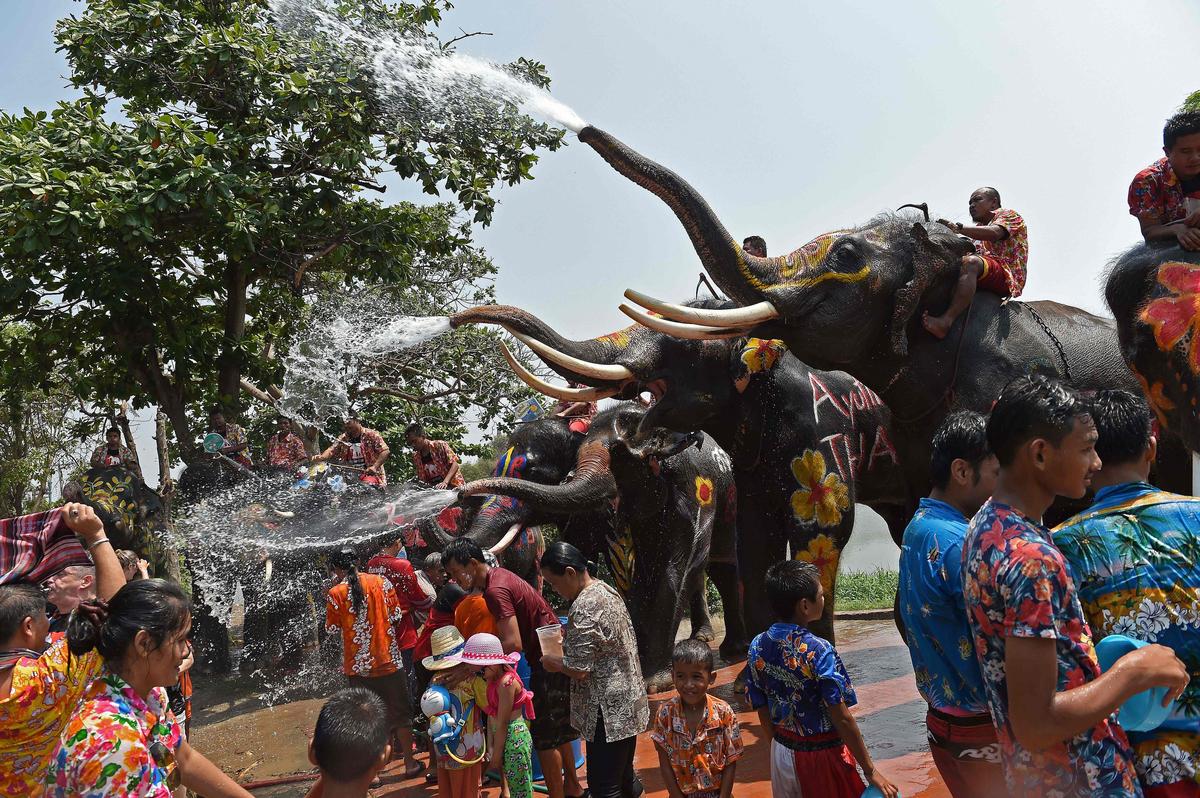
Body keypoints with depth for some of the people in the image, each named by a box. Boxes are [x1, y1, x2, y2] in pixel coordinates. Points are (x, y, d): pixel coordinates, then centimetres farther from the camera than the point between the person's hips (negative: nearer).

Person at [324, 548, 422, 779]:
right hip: (389, 659, 1)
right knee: (400, 713, 14)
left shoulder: (335, 593, -8)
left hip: (358, 665, 0)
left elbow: (332, 629, -1)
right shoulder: (381, 582, -5)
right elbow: (396, 615, -2)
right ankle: (410, 763, 20)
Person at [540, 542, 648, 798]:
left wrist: (552, 662, -4)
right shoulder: (606, 590, 7)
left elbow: (578, 670, -22)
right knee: (625, 777, 20)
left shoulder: (584, 609, -23)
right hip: (628, 704, 10)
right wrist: (569, 636, 12)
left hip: (609, 712, -10)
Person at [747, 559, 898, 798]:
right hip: (822, 755, -5)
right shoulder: (818, 651, -24)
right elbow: (842, 719, -21)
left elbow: (763, 713, 2)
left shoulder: (757, 647, -7)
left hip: (782, 753, 5)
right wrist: (870, 771, -12)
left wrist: (780, 748, 15)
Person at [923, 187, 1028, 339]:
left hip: (1007, 276, -8)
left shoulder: (1007, 214, 11)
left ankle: (946, 321, -55)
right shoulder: (979, 227, 34)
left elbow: (994, 233, -14)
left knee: (970, 262, -36)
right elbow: (966, 250, 15)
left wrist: (958, 227, -22)